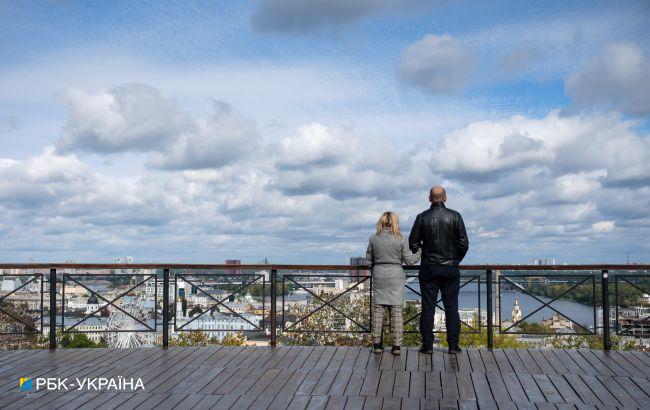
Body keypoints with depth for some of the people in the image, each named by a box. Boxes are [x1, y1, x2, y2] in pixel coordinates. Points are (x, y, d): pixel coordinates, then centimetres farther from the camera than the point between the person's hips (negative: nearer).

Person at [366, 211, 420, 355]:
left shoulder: (373, 238, 0)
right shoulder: (401, 239, -7)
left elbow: (369, 261, 7)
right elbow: (409, 260, -3)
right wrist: (419, 253, 15)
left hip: (379, 276, 2)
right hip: (396, 276, -2)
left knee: (378, 309, 7)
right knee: (396, 310, 3)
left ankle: (377, 343, 10)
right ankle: (397, 345, 3)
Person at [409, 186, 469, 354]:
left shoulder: (422, 217, -3)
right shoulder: (455, 216, -3)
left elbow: (413, 244, -1)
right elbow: (464, 244, -4)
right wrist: (456, 259, 12)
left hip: (428, 269, 0)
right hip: (450, 268, 0)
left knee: (428, 307, 4)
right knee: (451, 307, 5)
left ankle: (427, 345, 4)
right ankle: (453, 345, 6)